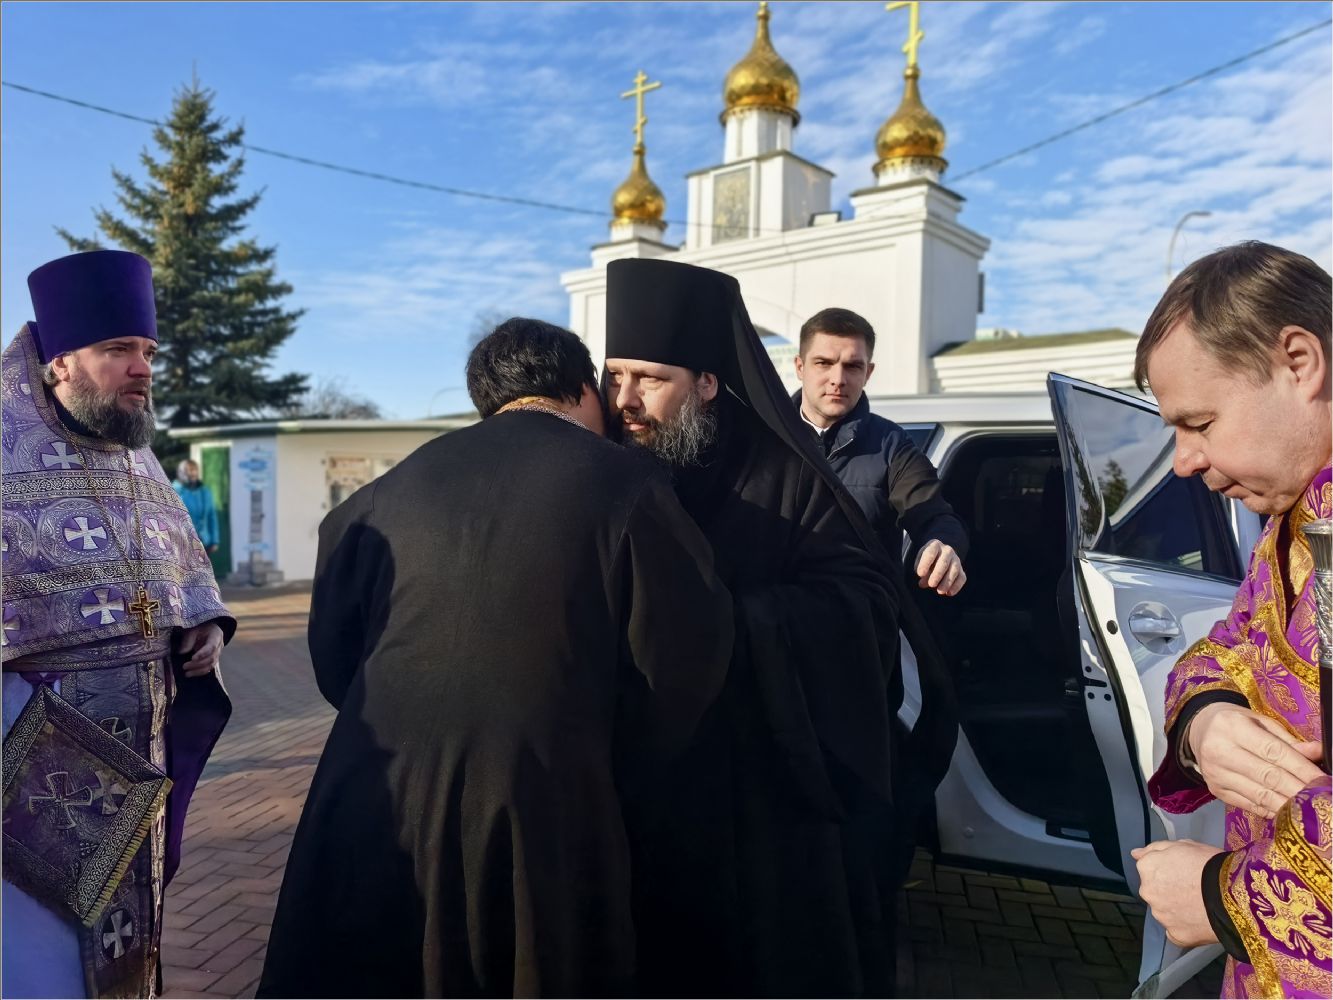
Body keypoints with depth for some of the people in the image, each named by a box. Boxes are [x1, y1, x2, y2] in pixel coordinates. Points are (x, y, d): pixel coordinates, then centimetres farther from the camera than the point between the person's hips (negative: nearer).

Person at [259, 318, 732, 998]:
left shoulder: (398, 481, 4)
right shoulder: (625, 485, -8)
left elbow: (334, 653, 10)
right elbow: (682, 666, -6)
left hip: (372, 808, 4)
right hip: (540, 818, -3)